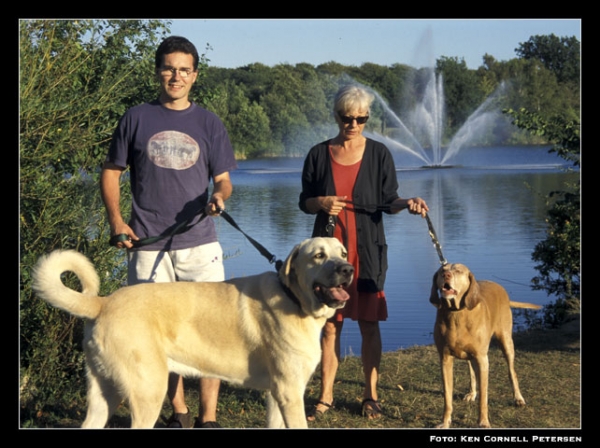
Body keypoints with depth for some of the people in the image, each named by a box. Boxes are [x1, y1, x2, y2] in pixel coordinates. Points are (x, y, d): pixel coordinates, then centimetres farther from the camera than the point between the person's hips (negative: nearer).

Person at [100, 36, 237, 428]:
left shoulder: (209, 124, 8)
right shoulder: (136, 119, 7)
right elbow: (111, 172, 11)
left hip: (199, 243, 0)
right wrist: (116, 220, -3)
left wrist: (219, 196, -15)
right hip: (147, 245, 0)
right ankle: (179, 412, 21)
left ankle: (209, 417, 2)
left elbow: (223, 179, 9)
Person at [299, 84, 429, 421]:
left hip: (367, 253, -1)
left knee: (369, 325, 4)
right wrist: (321, 203, -13)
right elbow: (304, 202, 8)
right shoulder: (319, 154, 3)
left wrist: (407, 203, -19)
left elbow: (388, 201, 2)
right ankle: (326, 396, 13)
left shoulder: (379, 154, 1)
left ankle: (371, 395, 17)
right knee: (330, 325, 4)